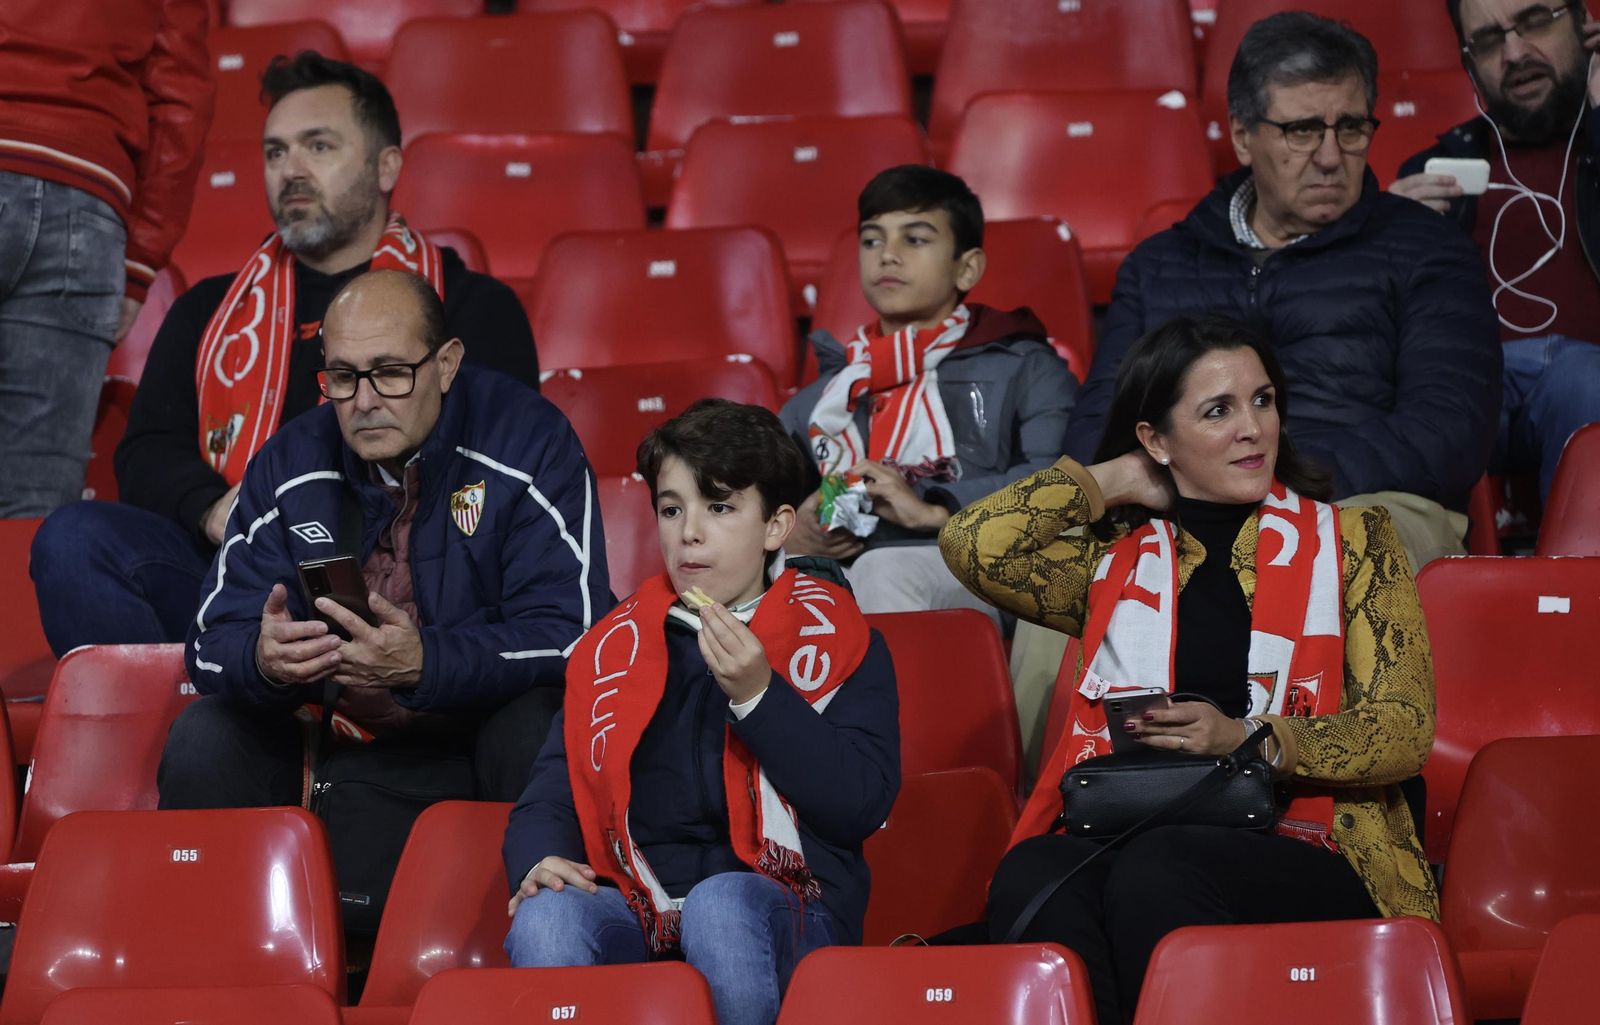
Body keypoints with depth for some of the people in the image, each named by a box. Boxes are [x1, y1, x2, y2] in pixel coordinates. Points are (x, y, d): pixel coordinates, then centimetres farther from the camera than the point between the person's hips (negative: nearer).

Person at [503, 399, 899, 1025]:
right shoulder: (616, 648, 20)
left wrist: (757, 697, -11)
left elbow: (864, 803, -4)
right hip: (635, 907, 2)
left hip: (783, 907, -2)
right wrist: (540, 863, -8)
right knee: (545, 918, -32)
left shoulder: (838, 642, 10)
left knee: (721, 903, -38)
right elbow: (550, 796, 16)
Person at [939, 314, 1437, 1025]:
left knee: (1156, 870, -37)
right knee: (1032, 876, -34)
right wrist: (1111, 483, 17)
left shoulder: (1350, 540, 16)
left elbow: (1405, 730, 6)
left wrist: (1244, 739, -10)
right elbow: (973, 544, 4)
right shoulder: (1117, 561, 22)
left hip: (1310, 856, -2)